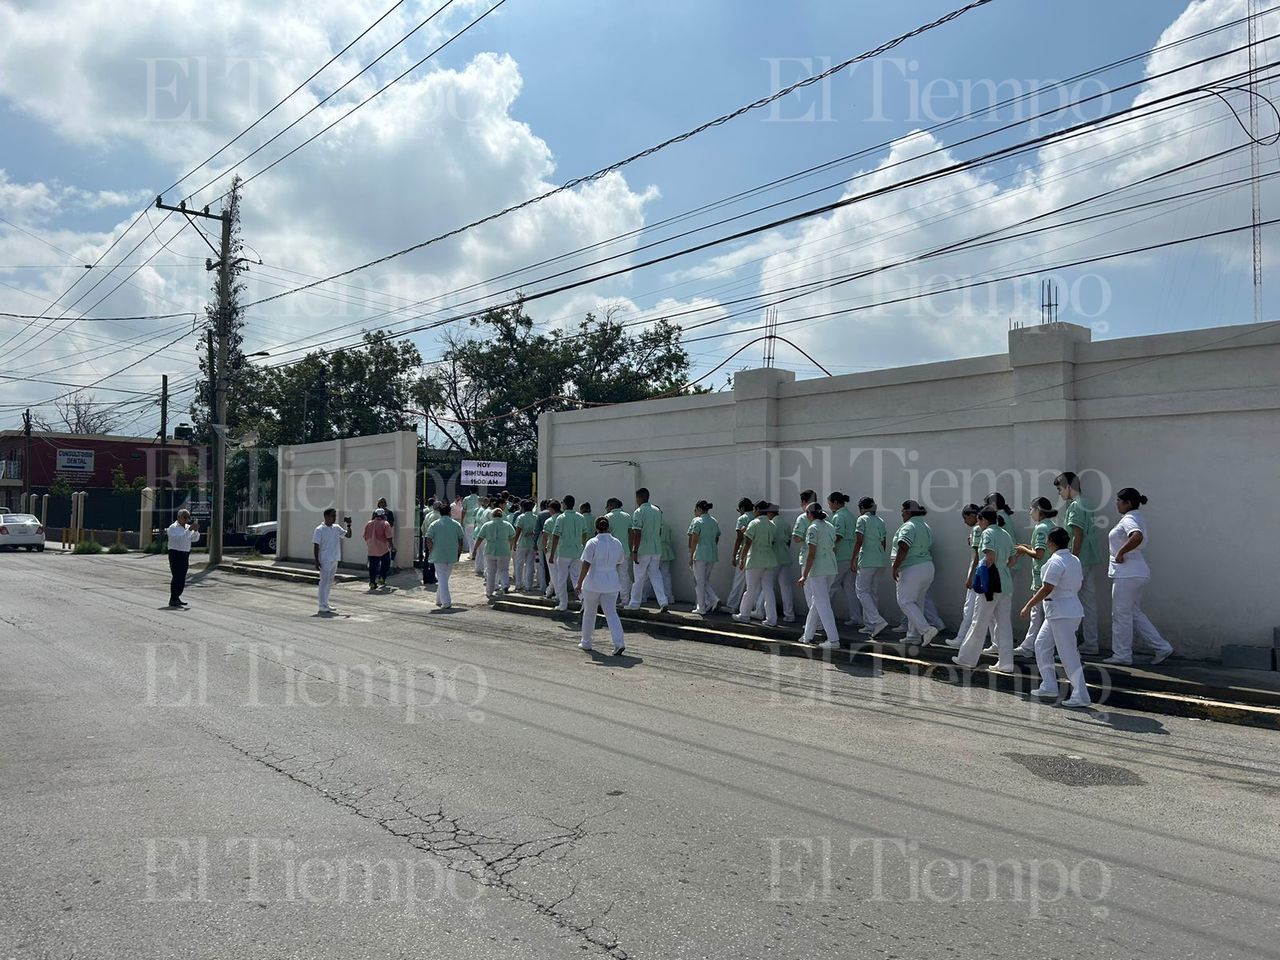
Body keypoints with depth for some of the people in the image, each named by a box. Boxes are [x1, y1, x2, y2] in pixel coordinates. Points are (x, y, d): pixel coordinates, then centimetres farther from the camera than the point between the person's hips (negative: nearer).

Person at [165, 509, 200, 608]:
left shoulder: (188, 527, 13)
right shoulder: (173, 528, -8)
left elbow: (195, 539, 7)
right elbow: (180, 538, -24)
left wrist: (196, 530, -10)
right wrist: (190, 529, -28)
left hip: (185, 555, 7)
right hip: (175, 554, -7)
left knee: (182, 577, 9)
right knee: (176, 577, -11)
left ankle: (177, 597, 19)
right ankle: (173, 600, -9)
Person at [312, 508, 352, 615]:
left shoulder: (336, 528, 10)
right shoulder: (320, 530, -9)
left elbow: (348, 535, 12)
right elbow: (316, 546, -10)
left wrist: (349, 525, -3)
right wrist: (317, 561, -15)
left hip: (334, 560, 7)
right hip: (325, 561, -7)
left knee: (329, 583, 12)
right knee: (324, 582, -5)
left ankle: (325, 604, 21)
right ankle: (323, 606, -2)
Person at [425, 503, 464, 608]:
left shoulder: (434, 524, -3)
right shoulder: (456, 524, 2)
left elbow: (429, 541, -8)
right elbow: (461, 541, 3)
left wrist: (430, 552, 4)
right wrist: (459, 553, 13)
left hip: (438, 556, -2)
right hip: (452, 556, 2)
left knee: (442, 578, -1)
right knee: (445, 577, 16)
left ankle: (446, 602, -8)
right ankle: (439, 600, 24)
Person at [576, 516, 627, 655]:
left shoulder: (592, 543, -12)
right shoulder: (617, 543, 3)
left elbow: (586, 565, -15)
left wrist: (579, 583, -10)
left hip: (593, 583, -3)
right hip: (612, 583, 3)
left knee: (589, 613, 14)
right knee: (611, 613, 3)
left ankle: (586, 643, 25)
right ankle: (619, 642, -13)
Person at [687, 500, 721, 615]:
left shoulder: (697, 521, -8)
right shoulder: (714, 521, 13)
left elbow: (694, 541, -12)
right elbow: (717, 539, 16)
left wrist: (691, 556, -8)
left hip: (700, 555, -7)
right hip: (713, 555, 7)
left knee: (699, 581, 2)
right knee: (706, 580, 18)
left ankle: (701, 608, 4)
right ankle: (714, 599, -1)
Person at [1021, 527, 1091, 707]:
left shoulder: (1056, 561, -17)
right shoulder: (1075, 560, 11)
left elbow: (1047, 589, -20)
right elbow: (1079, 583, 17)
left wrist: (1028, 606, -13)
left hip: (1061, 613, -10)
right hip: (1072, 608, 10)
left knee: (1068, 654, -6)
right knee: (1041, 644, 18)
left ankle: (1081, 696, -3)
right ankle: (1049, 686, 23)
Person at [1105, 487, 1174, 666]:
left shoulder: (1129, 520, -15)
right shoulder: (1136, 518, 17)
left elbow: (1137, 537, -36)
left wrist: (1120, 553, -25)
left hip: (1127, 574, -10)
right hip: (1136, 573, 10)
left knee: (1121, 614, 0)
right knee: (1134, 614, 16)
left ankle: (1122, 655, 8)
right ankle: (1162, 648, 15)